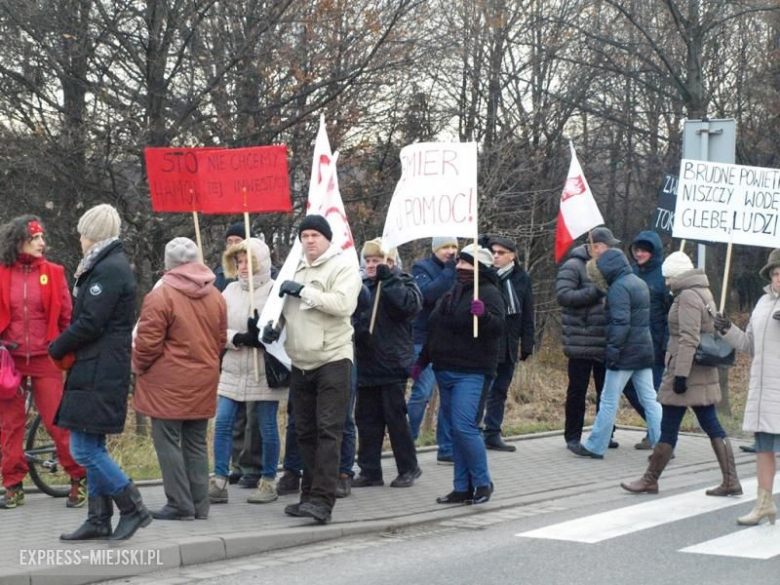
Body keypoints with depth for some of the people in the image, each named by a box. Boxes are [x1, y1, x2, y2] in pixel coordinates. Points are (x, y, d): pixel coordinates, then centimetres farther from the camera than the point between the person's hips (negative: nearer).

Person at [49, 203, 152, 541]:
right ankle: (99, 520, 16)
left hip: (98, 376, -10)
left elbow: (89, 324, -19)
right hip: (98, 371, 10)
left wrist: (56, 349, -6)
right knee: (91, 449, 12)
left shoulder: (109, 270, -14)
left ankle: (133, 508, -3)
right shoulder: (111, 266, 18)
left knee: (84, 449, -9)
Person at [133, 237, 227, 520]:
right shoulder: (215, 296, 7)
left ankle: (180, 505, 0)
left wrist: (139, 367, 5)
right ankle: (200, 505, 15)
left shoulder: (160, 296, -13)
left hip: (168, 383, -6)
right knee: (197, 443, 13)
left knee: (167, 441, 1)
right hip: (204, 382, 6)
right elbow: (221, 340, 13)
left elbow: (148, 343, -13)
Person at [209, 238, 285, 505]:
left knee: (268, 428, 5)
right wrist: (239, 338, -15)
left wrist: (262, 335, -28)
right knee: (222, 424, -1)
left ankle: (268, 481, 19)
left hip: (264, 373, -4)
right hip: (233, 371, 4)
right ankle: (219, 482, 5)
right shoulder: (231, 290, 8)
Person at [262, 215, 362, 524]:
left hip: (333, 359, -7)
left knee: (328, 430, -10)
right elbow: (284, 304, 23)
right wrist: (274, 324, 2)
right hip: (300, 363, 7)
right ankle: (310, 496, 20)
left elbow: (343, 304, -21)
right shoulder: (296, 267, 15)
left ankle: (322, 500, -13)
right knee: (305, 432, 11)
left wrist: (303, 290, -18)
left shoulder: (343, 266, -6)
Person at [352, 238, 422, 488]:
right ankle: (369, 470, 15)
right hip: (366, 364, 6)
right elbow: (354, 315, 19)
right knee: (366, 418, 8)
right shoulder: (363, 285, 14)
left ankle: (408, 468, 13)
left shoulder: (402, 282, -4)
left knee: (395, 417, 0)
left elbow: (410, 304, -25)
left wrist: (388, 278, -21)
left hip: (392, 363, -6)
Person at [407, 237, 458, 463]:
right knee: (422, 393, -10)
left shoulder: (457, 271, 13)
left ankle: (447, 449, 12)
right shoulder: (422, 268, 0)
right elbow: (428, 293, -20)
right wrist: (449, 271, -17)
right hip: (426, 340, -5)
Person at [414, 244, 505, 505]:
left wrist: (482, 314, -38)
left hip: (471, 373, -8)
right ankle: (462, 488, 13)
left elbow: (497, 327, -19)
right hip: (445, 371, 8)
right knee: (455, 428, 8)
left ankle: (482, 483, -1)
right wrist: (422, 361, 29)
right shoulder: (452, 293, 18)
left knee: (464, 426, -16)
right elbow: (436, 331, 27)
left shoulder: (489, 293, -7)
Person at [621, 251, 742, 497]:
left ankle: (650, 481, 8)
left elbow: (689, 339, -22)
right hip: (703, 375, 10)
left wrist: (680, 374, -23)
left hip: (686, 373, -10)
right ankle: (731, 481, 6)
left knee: (668, 428, -1)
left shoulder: (687, 297, -14)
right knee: (712, 426, 8)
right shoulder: (703, 293, 16)